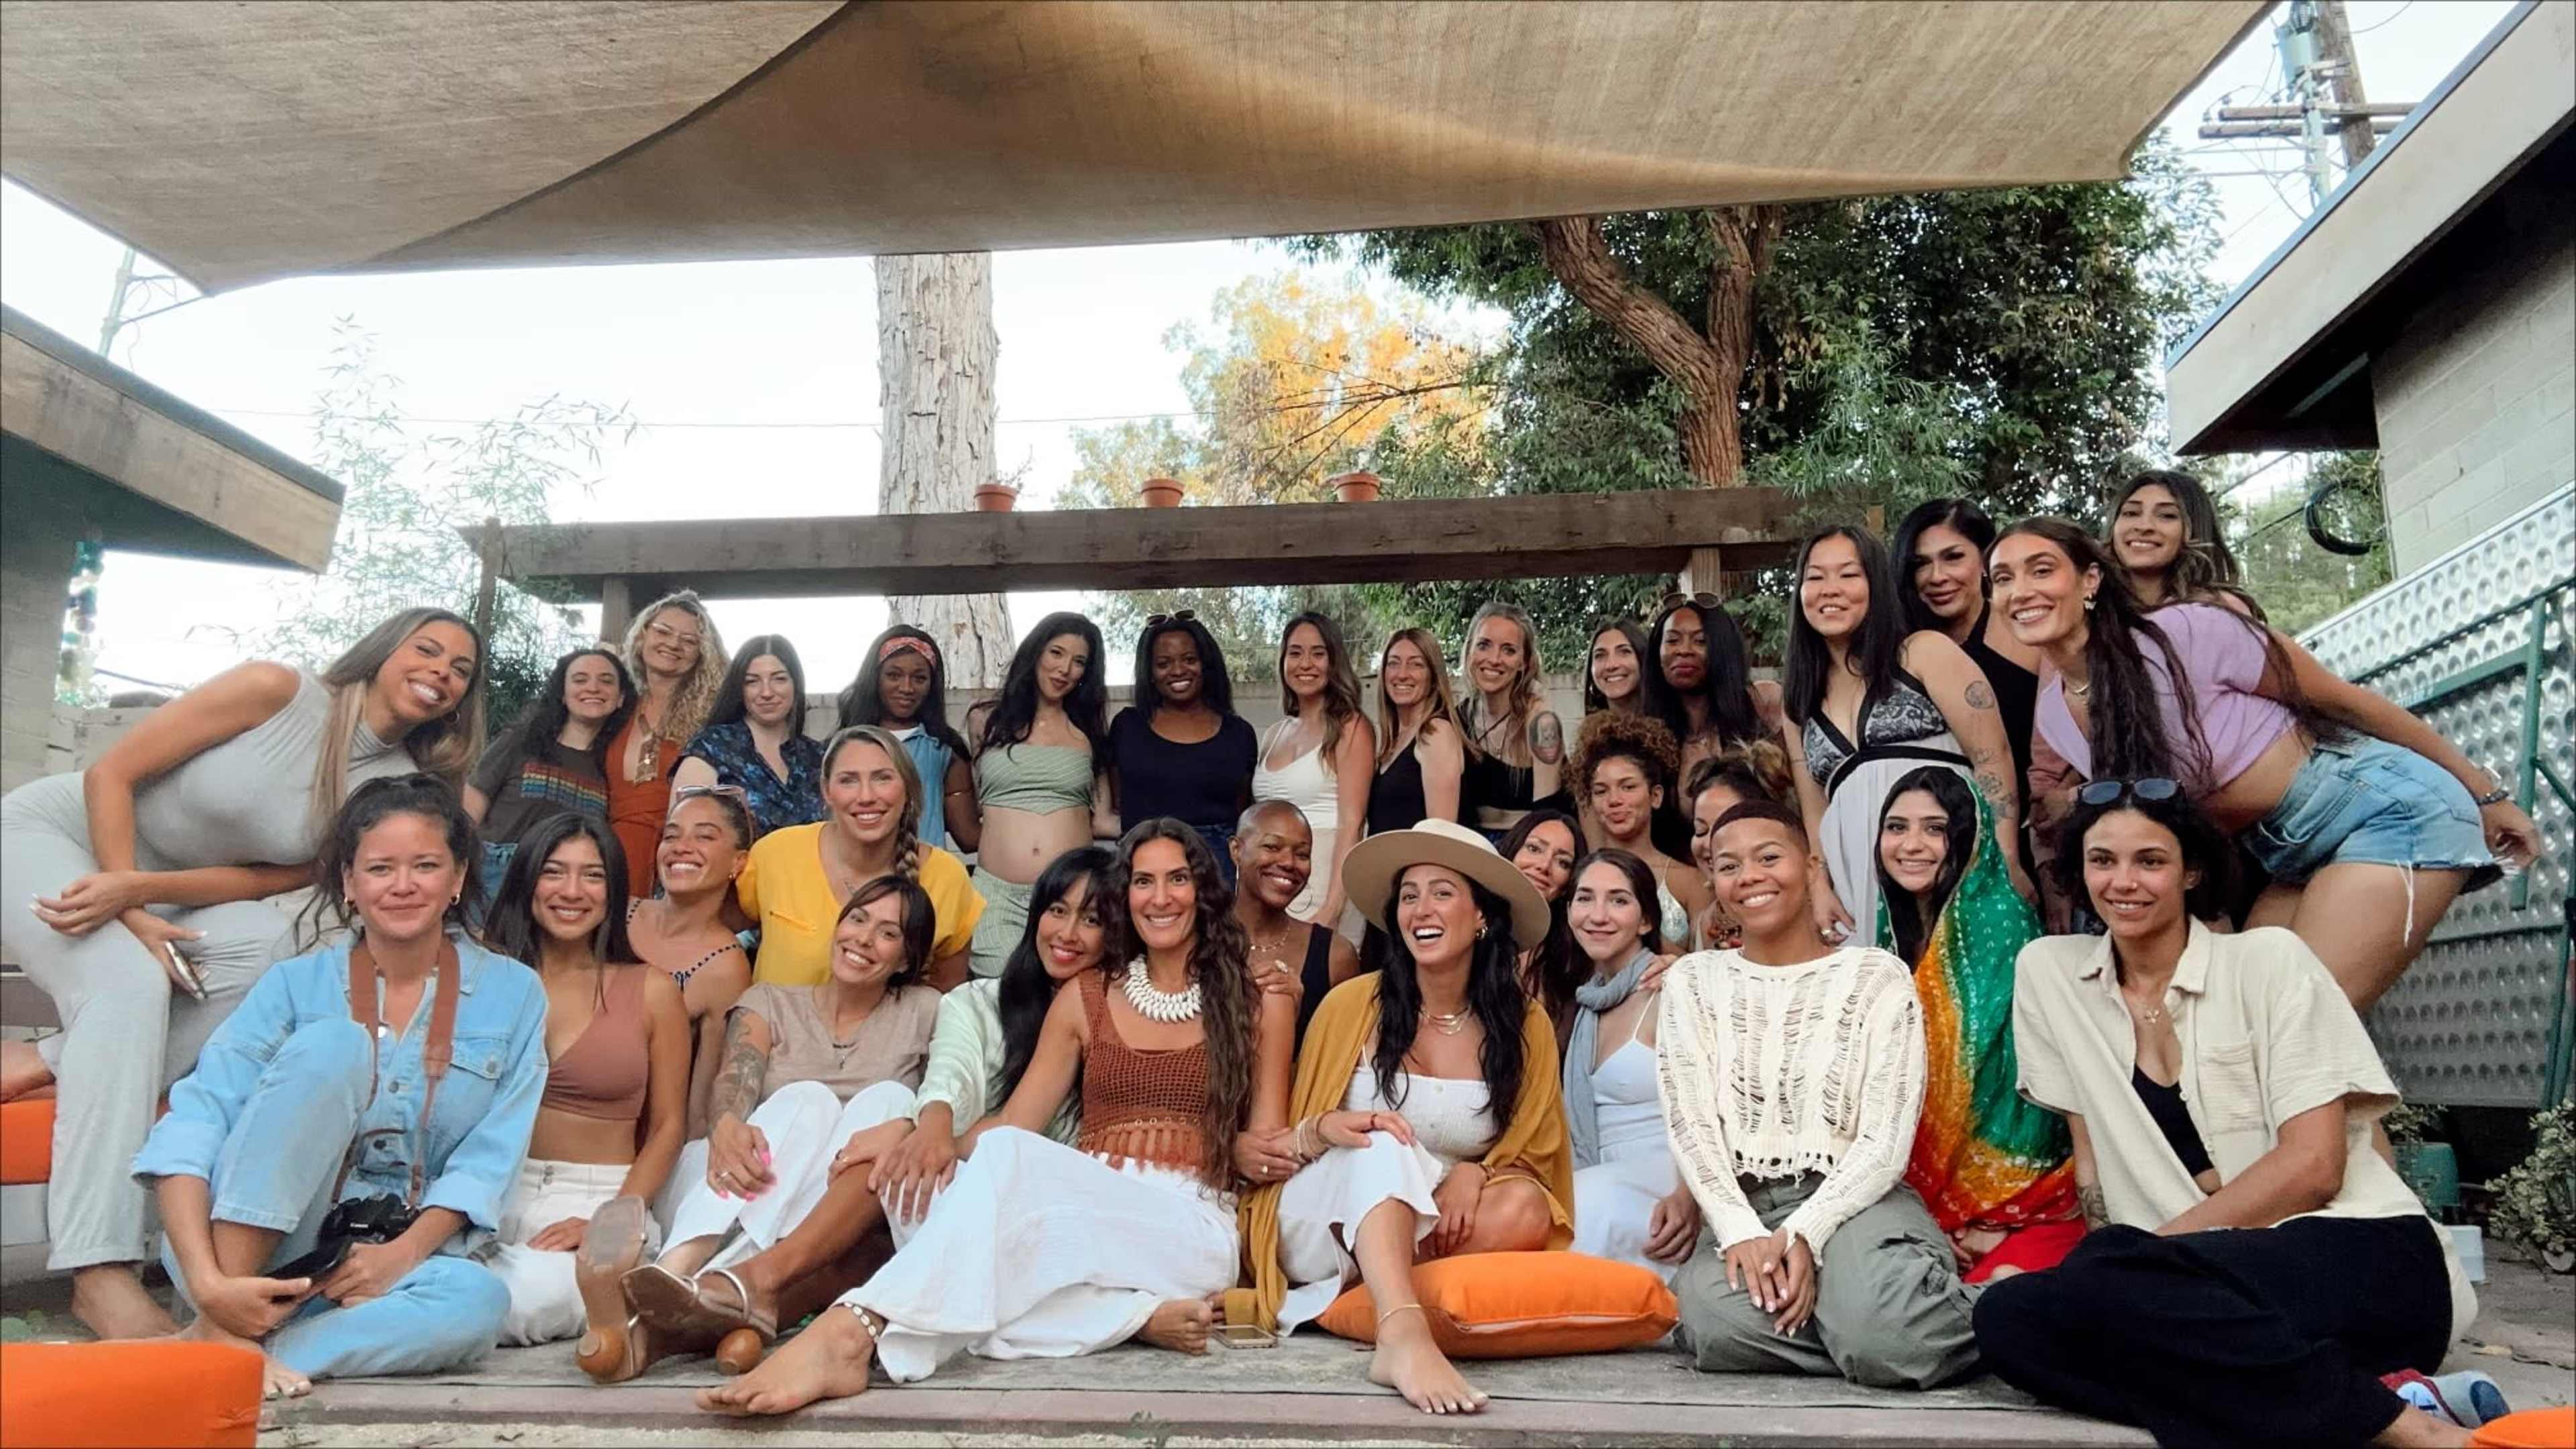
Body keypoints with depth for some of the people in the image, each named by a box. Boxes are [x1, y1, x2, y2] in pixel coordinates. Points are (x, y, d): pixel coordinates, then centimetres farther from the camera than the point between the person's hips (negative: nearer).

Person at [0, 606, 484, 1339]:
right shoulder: (277, 690, -19)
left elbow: (268, 877, -10)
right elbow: (110, 773, -16)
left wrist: (139, 889, -26)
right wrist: (133, 914, -23)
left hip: (166, 890, 5)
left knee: (277, 944, -27)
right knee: (130, 983, -33)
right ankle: (101, 1271, -37)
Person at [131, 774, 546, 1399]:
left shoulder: (511, 995, 3)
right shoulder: (296, 985, -2)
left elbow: (490, 1158, -2)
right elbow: (189, 1131, -14)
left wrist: (404, 1253, -17)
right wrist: (208, 1283, -28)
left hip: (383, 1260, 1)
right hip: (248, 1245, 0)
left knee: (479, 1300, -35)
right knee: (331, 1044, -26)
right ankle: (220, 1331, -25)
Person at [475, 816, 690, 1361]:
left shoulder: (651, 990, 7)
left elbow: (668, 1127, 5)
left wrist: (611, 1222, -11)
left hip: (600, 1199, -1)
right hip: (495, 1192, 1)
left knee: (539, 1293, -35)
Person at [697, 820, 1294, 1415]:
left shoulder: (1257, 1003, 10)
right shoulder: (1086, 996, 16)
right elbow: (1014, 1122, 10)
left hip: (1191, 1228, -4)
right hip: (1083, 1212, 4)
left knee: (1007, 1159, -34)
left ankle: (851, 1333, -48)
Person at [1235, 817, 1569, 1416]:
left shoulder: (1525, 1025, 0)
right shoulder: (1353, 1004, -4)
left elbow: (1533, 1159, 4)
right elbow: (1284, 1142, 2)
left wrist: (1475, 1173, -19)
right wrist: (1323, 1131, -22)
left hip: (1441, 1232, 2)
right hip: (1324, 1224, -2)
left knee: (1524, 1209, -27)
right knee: (1385, 1145, -32)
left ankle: (1341, 1297, -24)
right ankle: (1402, 1334, -54)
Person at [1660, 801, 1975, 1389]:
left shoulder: (1878, 977, 5)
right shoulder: (1693, 981, 12)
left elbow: (1886, 1140, -4)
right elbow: (1691, 1127, 1)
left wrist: (1805, 1232, -19)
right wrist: (1741, 1232, -16)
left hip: (1854, 1200, -2)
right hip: (1743, 1208, 2)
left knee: (1882, 1334, -36)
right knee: (1719, 1324, -34)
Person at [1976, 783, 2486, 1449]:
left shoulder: (2269, 960, -1)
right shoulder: (2048, 971, 10)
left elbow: (2313, 1166, -8)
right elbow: (2091, 1151, 12)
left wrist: (2146, 1254, -13)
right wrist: (2110, 1265, -7)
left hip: (2359, 1255, -5)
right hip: (2209, 1283, 5)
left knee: (2095, 1287, -34)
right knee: (2009, 1319, -27)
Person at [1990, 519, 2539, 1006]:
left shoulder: (2182, 635, -21)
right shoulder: (2054, 714, -2)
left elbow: (2345, 700, -10)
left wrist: (2487, 794, -2)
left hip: (2390, 807, -7)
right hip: (2291, 854, 7)